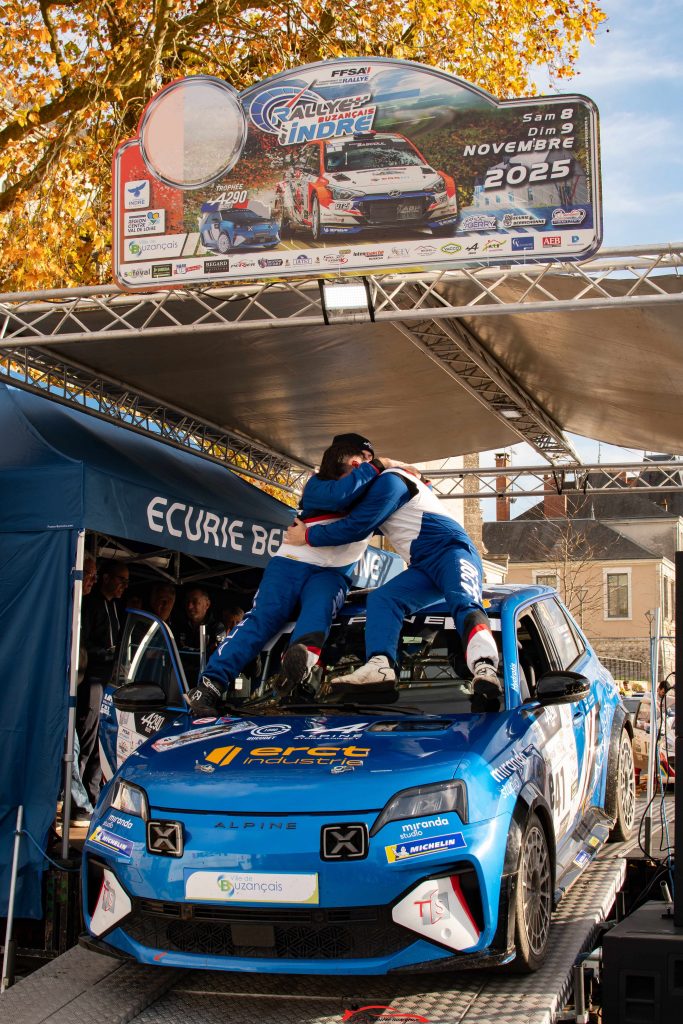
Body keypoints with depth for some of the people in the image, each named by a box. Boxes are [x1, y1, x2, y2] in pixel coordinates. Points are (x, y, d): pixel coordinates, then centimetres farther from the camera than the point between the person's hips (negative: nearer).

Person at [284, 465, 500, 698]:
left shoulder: (389, 480, -2)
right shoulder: (381, 485, 30)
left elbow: (356, 526, -8)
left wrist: (308, 536, 4)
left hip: (451, 550, -9)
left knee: (463, 602, -34)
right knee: (381, 598, -10)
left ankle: (484, 667, -59)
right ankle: (380, 665, -35)